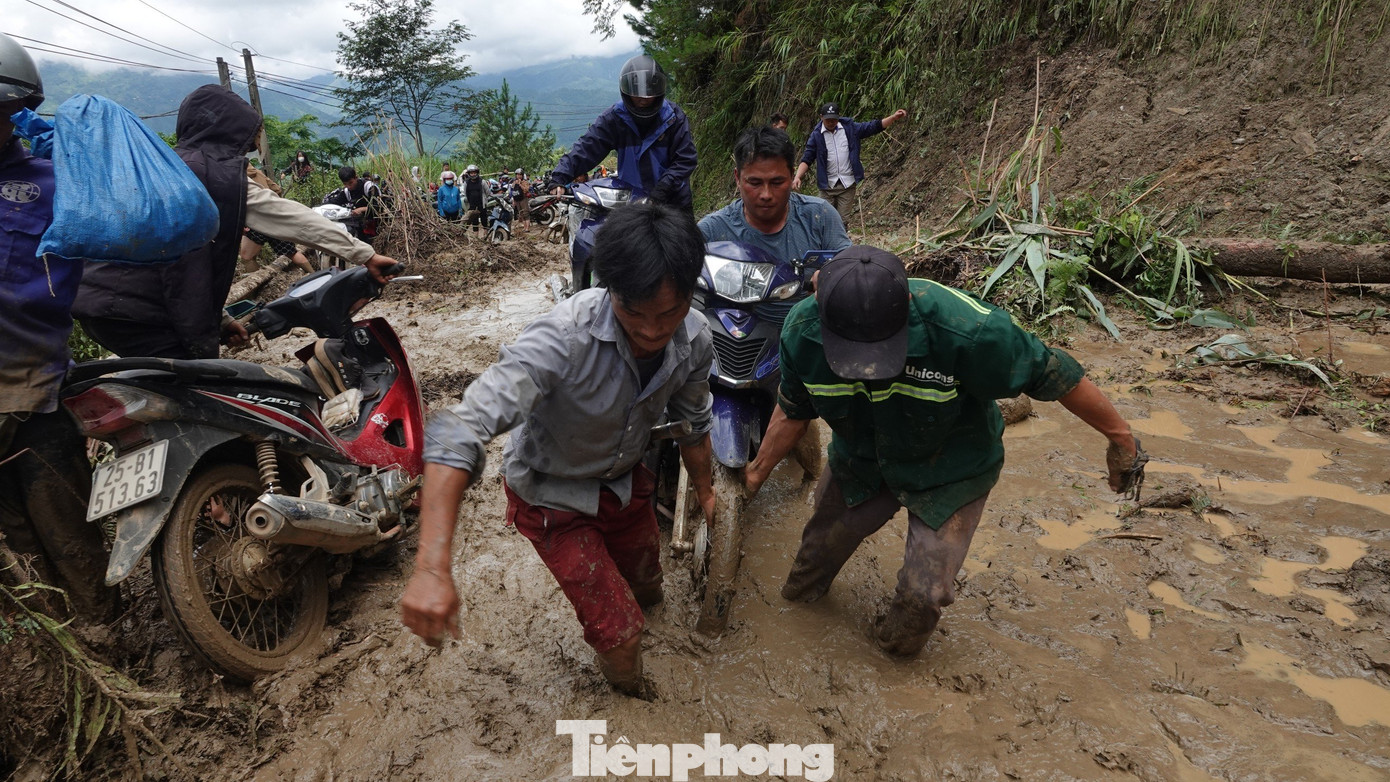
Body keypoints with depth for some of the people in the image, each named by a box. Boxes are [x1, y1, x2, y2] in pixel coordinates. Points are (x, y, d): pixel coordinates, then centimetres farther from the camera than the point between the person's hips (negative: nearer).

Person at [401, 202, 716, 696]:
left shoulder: (695, 340, -20)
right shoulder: (565, 337, -40)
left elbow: (693, 423, 2)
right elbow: (459, 433, -46)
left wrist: (704, 493, 17)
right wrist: (432, 569, -54)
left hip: (625, 480, 5)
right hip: (554, 496, -5)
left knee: (645, 584, 26)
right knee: (619, 629, -4)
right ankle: (631, 701, 32)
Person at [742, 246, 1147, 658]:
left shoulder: (966, 329, -41)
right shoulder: (802, 331, -28)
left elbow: (1055, 374, -23)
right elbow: (793, 411, -6)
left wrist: (1121, 439, -8)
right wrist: (758, 472, 4)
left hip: (948, 476, -3)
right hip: (858, 464, 3)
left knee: (923, 593, 0)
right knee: (820, 543, 22)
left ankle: (897, 647, 36)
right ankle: (800, 593, 58)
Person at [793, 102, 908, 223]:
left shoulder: (850, 128, 1)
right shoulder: (816, 135, -3)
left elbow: (874, 127, 3)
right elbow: (806, 159, -5)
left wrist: (894, 117, -8)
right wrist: (797, 177, -20)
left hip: (847, 184, 1)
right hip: (827, 185, -1)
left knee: (843, 220, 3)